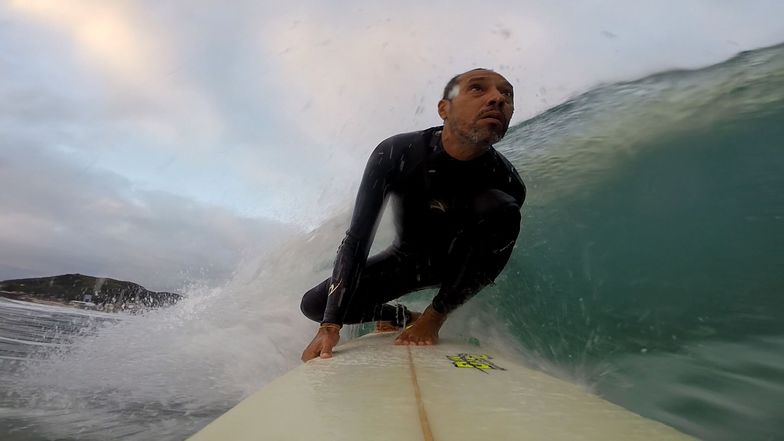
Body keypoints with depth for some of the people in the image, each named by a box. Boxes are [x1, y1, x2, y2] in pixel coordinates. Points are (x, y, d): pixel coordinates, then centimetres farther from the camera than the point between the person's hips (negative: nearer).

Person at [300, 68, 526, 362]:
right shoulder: (395, 154, -27)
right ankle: (404, 317, 13)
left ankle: (430, 318, -17)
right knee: (315, 305, -11)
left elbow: (490, 265, -16)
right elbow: (357, 238, -27)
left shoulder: (506, 182, -26)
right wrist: (330, 325, -32)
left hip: (460, 263, 0)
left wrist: (435, 317, -21)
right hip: (407, 258, 1)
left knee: (499, 208, -32)